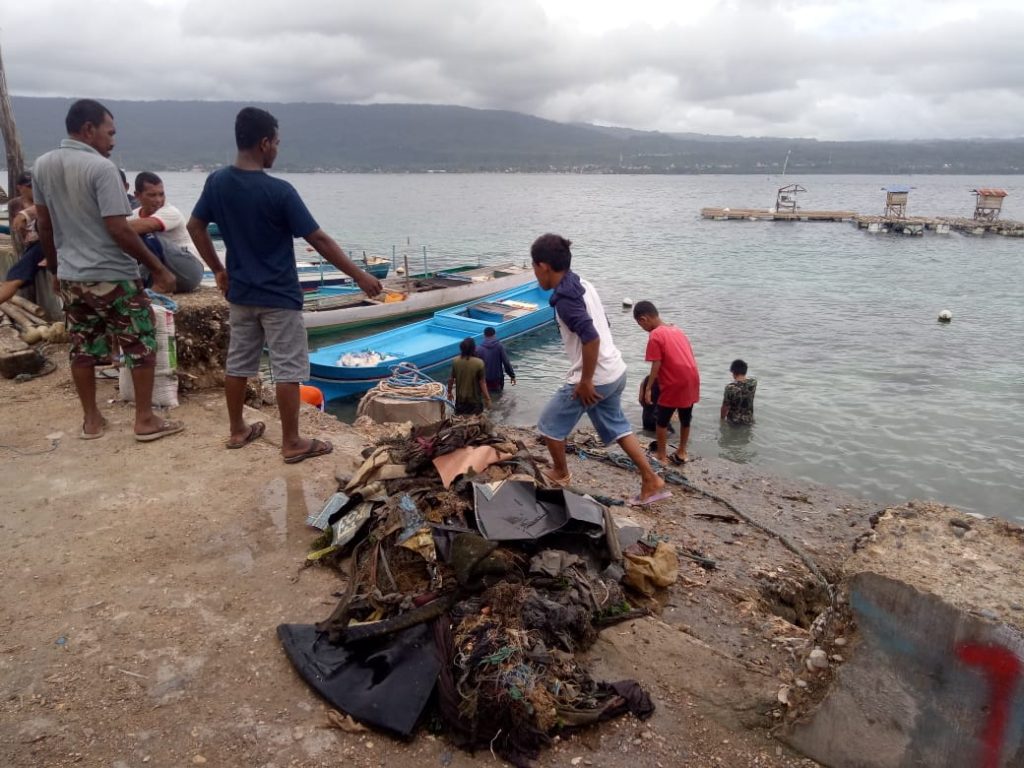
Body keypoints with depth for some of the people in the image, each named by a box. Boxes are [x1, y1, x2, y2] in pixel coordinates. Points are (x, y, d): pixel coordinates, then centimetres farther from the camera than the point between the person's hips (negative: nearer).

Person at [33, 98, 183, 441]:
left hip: (70, 277, 7)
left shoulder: (42, 166, 6)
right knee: (142, 346, 4)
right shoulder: (101, 167, -17)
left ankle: (91, 420, 22)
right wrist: (158, 268, -15)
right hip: (112, 277, -7)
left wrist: (55, 267, 23)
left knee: (82, 349, 14)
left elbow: (44, 226, 12)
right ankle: (145, 420, 7)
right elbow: (119, 229, -21)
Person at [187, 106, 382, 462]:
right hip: (278, 296, -7)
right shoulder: (279, 191, -19)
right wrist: (360, 276, -12)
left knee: (238, 362, 16)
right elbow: (319, 239, -18)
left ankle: (237, 430, 29)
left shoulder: (216, 182, 0)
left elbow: (194, 226, 10)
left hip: (240, 292, 7)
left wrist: (218, 270, 18)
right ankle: (292, 443, 7)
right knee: (288, 369, 1)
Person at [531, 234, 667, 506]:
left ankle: (560, 474, 31)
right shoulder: (582, 286, 8)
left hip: (595, 378, -9)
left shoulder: (564, 299, -21)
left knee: (549, 424, 11)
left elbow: (591, 338, -32)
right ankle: (651, 482, 22)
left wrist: (585, 382, -23)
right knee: (616, 427, 22)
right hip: (615, 372, 9)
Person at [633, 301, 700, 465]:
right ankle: (681, 452, 31)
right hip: (691, 381, 8)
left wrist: (648, 388, -8)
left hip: (674, 384, -8)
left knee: (661, 420, 8)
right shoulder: (676, 330, 13)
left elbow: (656, 365, -14)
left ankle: (661, 455, 15)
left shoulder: (655, 335, -10)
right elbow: (687, 356, 15)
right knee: (685, 419, 19)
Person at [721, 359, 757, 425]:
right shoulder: (753, 382, -10)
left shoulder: (730, 387, -23)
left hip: (733, 421, -4)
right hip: (749, 420, 4)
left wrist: (722, 419, 3)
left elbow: (725, 407, -11)